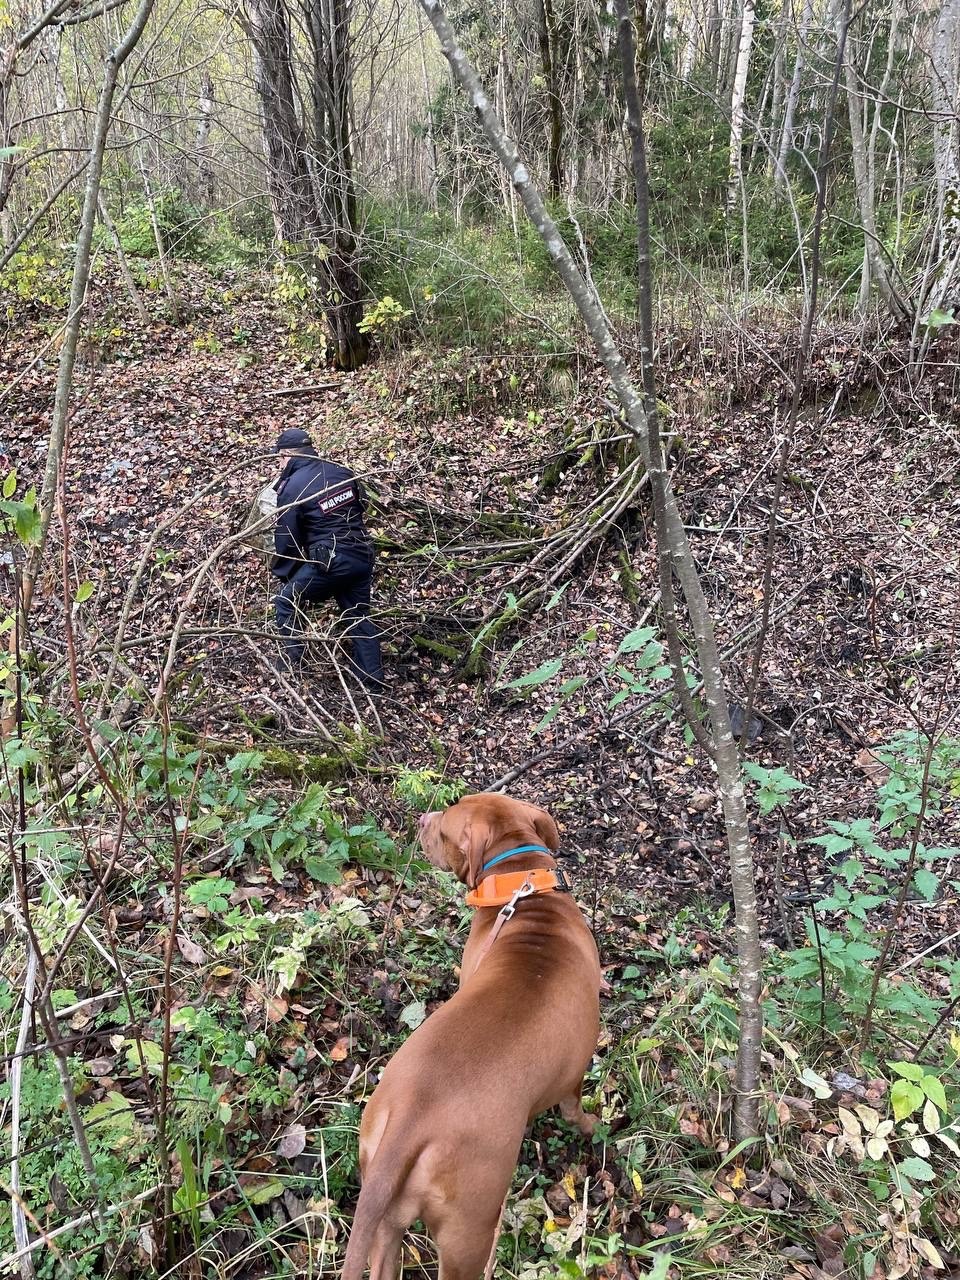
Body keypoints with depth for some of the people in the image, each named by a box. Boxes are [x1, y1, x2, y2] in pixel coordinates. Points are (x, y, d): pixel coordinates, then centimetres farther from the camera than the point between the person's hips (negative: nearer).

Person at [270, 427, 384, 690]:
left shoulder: (291, 487, -7)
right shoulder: (342, 471, 8)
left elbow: (287, 538, -3)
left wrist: (283, 574, 12)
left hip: (330, 561, -6)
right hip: (363, 556, 6)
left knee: (286, 602, 14)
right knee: (359, 617, 19)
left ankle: (292, 664, 18)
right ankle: (373, 679, 21)